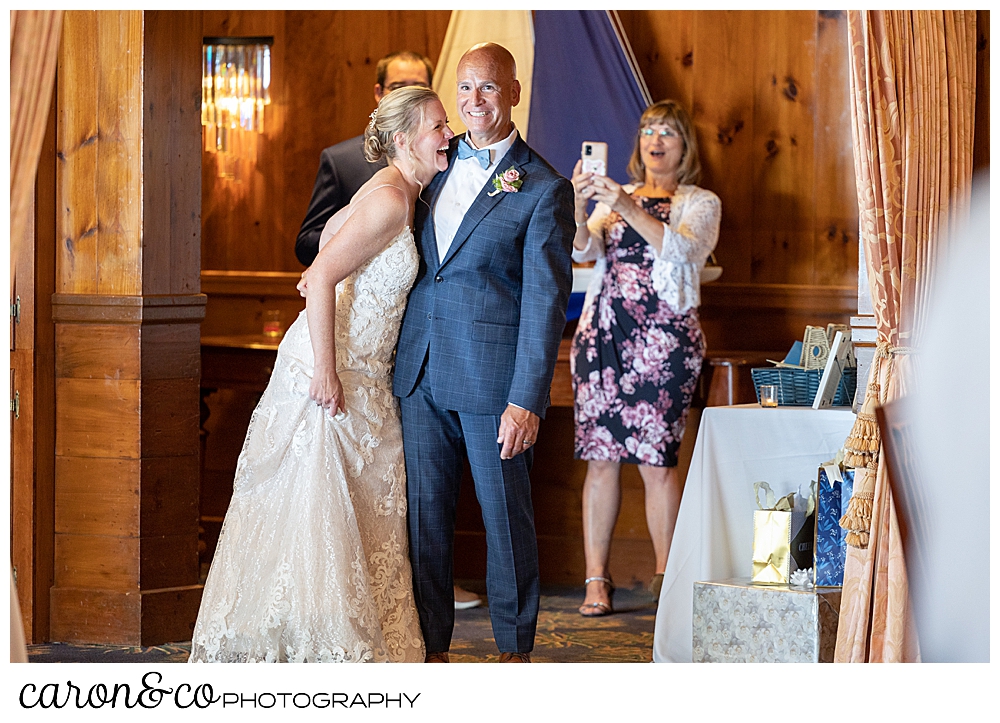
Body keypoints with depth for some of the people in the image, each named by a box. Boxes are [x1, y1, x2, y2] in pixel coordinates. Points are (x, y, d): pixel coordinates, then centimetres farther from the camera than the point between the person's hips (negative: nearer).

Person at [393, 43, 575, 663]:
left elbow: (546, 301, -9)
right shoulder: (440, 165, 13)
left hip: (493, 377, -5)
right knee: (424, 512, 7)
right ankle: (434, 647, 15)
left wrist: (527, 399, -15)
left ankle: (515, 649, 15)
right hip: (421, 373, 5)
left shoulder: (544, 188, -5)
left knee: (506, 514, 3)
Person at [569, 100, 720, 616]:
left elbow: (681, 249, -12)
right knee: (601, 457, -2)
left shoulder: (700, 204, 9)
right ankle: (596, 580, 0)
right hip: (603, 329, 3)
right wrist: (581, 209, -18)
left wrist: (628, 208, -23)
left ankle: (666, 574, 3)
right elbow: (584, 252, 2)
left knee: (656, 458, -8)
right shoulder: (614, 197, 18)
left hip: (664, 335, -3)